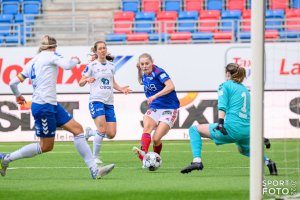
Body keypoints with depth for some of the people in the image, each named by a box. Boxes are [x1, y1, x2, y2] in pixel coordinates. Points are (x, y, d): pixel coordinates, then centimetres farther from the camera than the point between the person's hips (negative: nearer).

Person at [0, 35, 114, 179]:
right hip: (44, 106, -9)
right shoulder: (50, 55, -5)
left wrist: (18, 96, 37)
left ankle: (94, 170, -1)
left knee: (77, 129, 3)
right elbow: (67, 65, -23)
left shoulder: (32, 63, 16)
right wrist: (75, 60, 0)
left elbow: (13, 83, 17)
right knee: (46, 147, 1)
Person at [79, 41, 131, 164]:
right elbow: (80, 83, 0)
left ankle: (89, 132, 25)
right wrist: (87, 80, -23)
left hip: (109, 103, 6)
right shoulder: (92, 65, -2)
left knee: (111, 134, -2)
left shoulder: (111, 65, 13)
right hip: (96, 100, -6)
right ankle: (95, 157, -5)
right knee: (102, 129, -21)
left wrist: (121, 89, 7)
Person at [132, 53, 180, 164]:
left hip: (168, 110, -6)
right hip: (154, 108, 6)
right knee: (147, 127, -27)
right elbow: (141, 82, 35)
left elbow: (170, 86, -28)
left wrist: (155, 96, -34)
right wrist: (139, 71, 15)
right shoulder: (145, 76, 9)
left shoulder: (158, 72, -14)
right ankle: (143, 153, -47)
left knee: (156, 139, -14)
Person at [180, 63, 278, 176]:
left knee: (194, 130, 5)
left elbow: (222, 106, -11)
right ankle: (268, 162, 20)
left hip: (232, 128, -7)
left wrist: (220, 123, -24)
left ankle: (197, 161, -12)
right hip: (247, 131, 7)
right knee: (243, 150, 40)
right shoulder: (245, 89, 24)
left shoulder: (226, 85, 6)